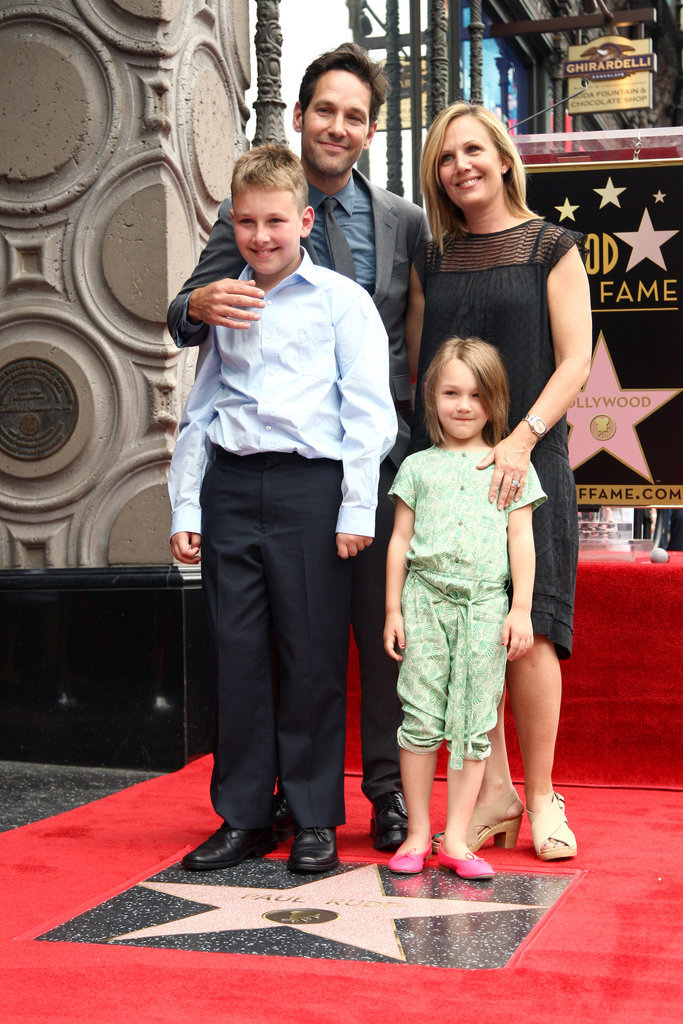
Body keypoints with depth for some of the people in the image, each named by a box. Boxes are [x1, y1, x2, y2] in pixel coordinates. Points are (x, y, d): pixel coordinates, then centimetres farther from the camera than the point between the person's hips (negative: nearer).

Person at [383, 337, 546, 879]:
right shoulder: (418, 467, 11)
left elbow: (521, 540, 7)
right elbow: (401, 539, 11)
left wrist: (521, 609, 0)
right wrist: (393, 609, 7)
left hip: (487, 605, 0)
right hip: (426, 600, 0)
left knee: (474, 723, 0)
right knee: (421, 717, -1)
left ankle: (456, 839, 6)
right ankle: (418, 834, 9)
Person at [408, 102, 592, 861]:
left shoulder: (551, 248, 4)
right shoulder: (431, 262, 14)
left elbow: (574, 363, -3)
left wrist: (523, 438, -17)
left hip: (526, 461, -3)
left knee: (526, 630, -7)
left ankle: (541, 798, 5)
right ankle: (493, 792, 11)